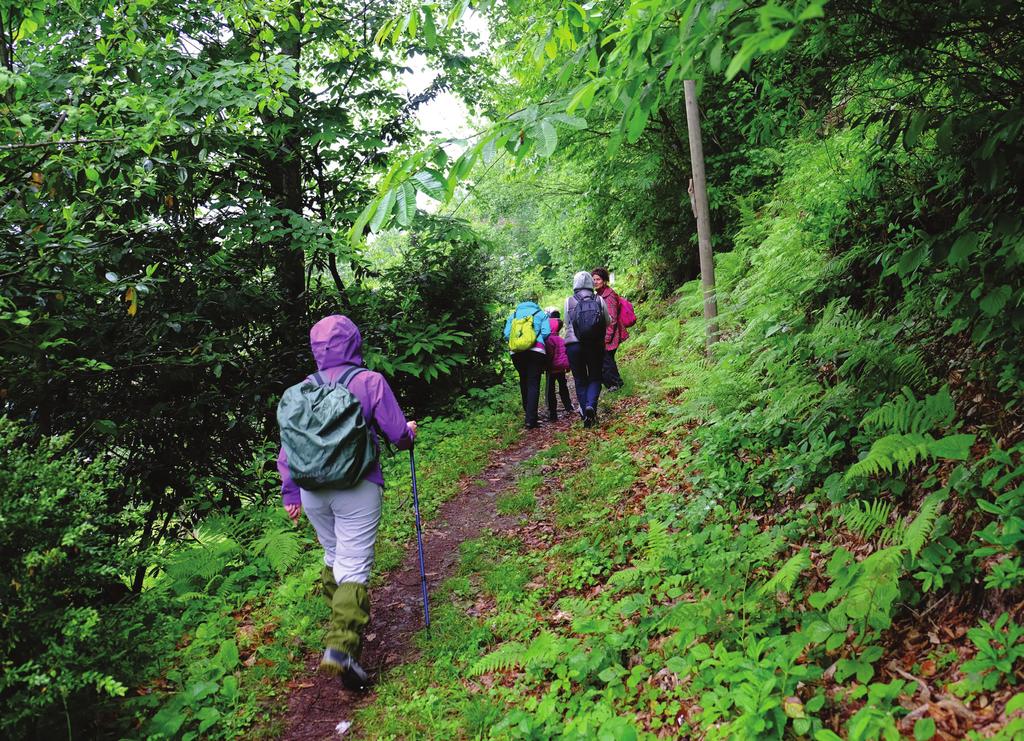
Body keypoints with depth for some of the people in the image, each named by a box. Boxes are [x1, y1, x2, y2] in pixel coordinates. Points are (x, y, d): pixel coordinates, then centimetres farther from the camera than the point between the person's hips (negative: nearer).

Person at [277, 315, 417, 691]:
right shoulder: (370, 381, -5)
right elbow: (398, 434, -3)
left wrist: (290, 493, 18)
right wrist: (409, 432, 21)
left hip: (312, 489, 4)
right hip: (357, 488, -4)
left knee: (332, 556, 23)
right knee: (355, 565, -3)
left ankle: (342, 618, 38)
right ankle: (341, 644, -17)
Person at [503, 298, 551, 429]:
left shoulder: (513, 315, 20)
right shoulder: (541, 314, 13)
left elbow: (506, 335, 7)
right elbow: (546, 333, 0)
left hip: (516, 353, 3)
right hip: (536, 351, -3)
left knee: (524, 381, 20)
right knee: (533, 384, -4)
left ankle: (527, 411, 26)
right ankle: (531, 419, -11)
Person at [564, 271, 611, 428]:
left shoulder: (569, 301, -1)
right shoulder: (599, 300, 1)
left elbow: (567, 323, 2)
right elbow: (608, 322, 8)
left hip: (573, 344, 0)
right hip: (595, 345, 0)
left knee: (580, 380, 11)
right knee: (595, 377, 12)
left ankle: (585, 414, 6)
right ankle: (591, 405, -14)